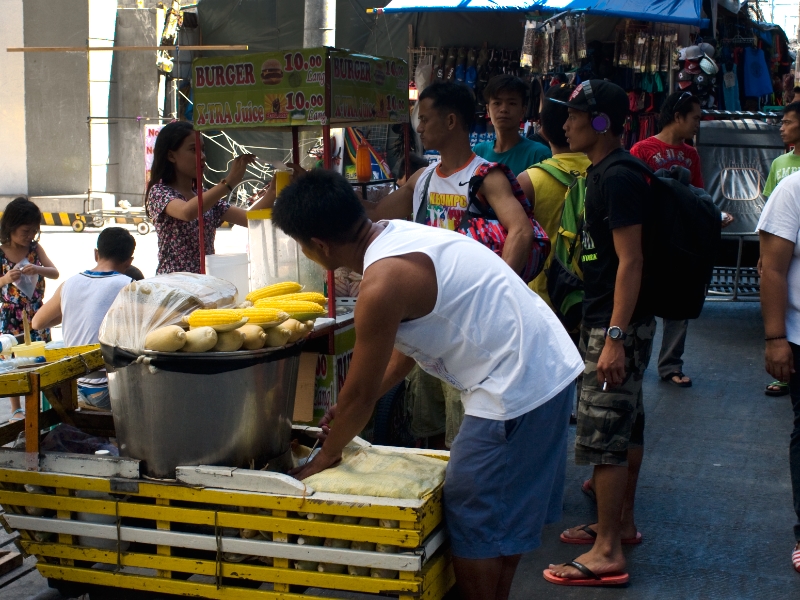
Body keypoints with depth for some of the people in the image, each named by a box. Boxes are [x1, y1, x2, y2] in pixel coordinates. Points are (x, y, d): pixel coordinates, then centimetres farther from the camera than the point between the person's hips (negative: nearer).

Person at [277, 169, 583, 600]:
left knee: (473, 522, 3)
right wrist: (358, 404, 21)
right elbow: (408, 345, 19)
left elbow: (359, 393, -10)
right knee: (505, 513, 22)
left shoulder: (382, 283, -20)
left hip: (516, 387, -10)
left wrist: (326, 457, 6)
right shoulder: (399, 236, 8)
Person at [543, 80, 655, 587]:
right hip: (613, 319, 11)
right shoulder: (603, 171, 13)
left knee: (602, 435, -7)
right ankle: (623, 522, 32)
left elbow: (630, 261, -23)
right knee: (628, 424, 18)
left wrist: (615, 337, -25)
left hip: (618, 322, -10)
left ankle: (607, 554, -1)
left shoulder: (618, 177, -18)